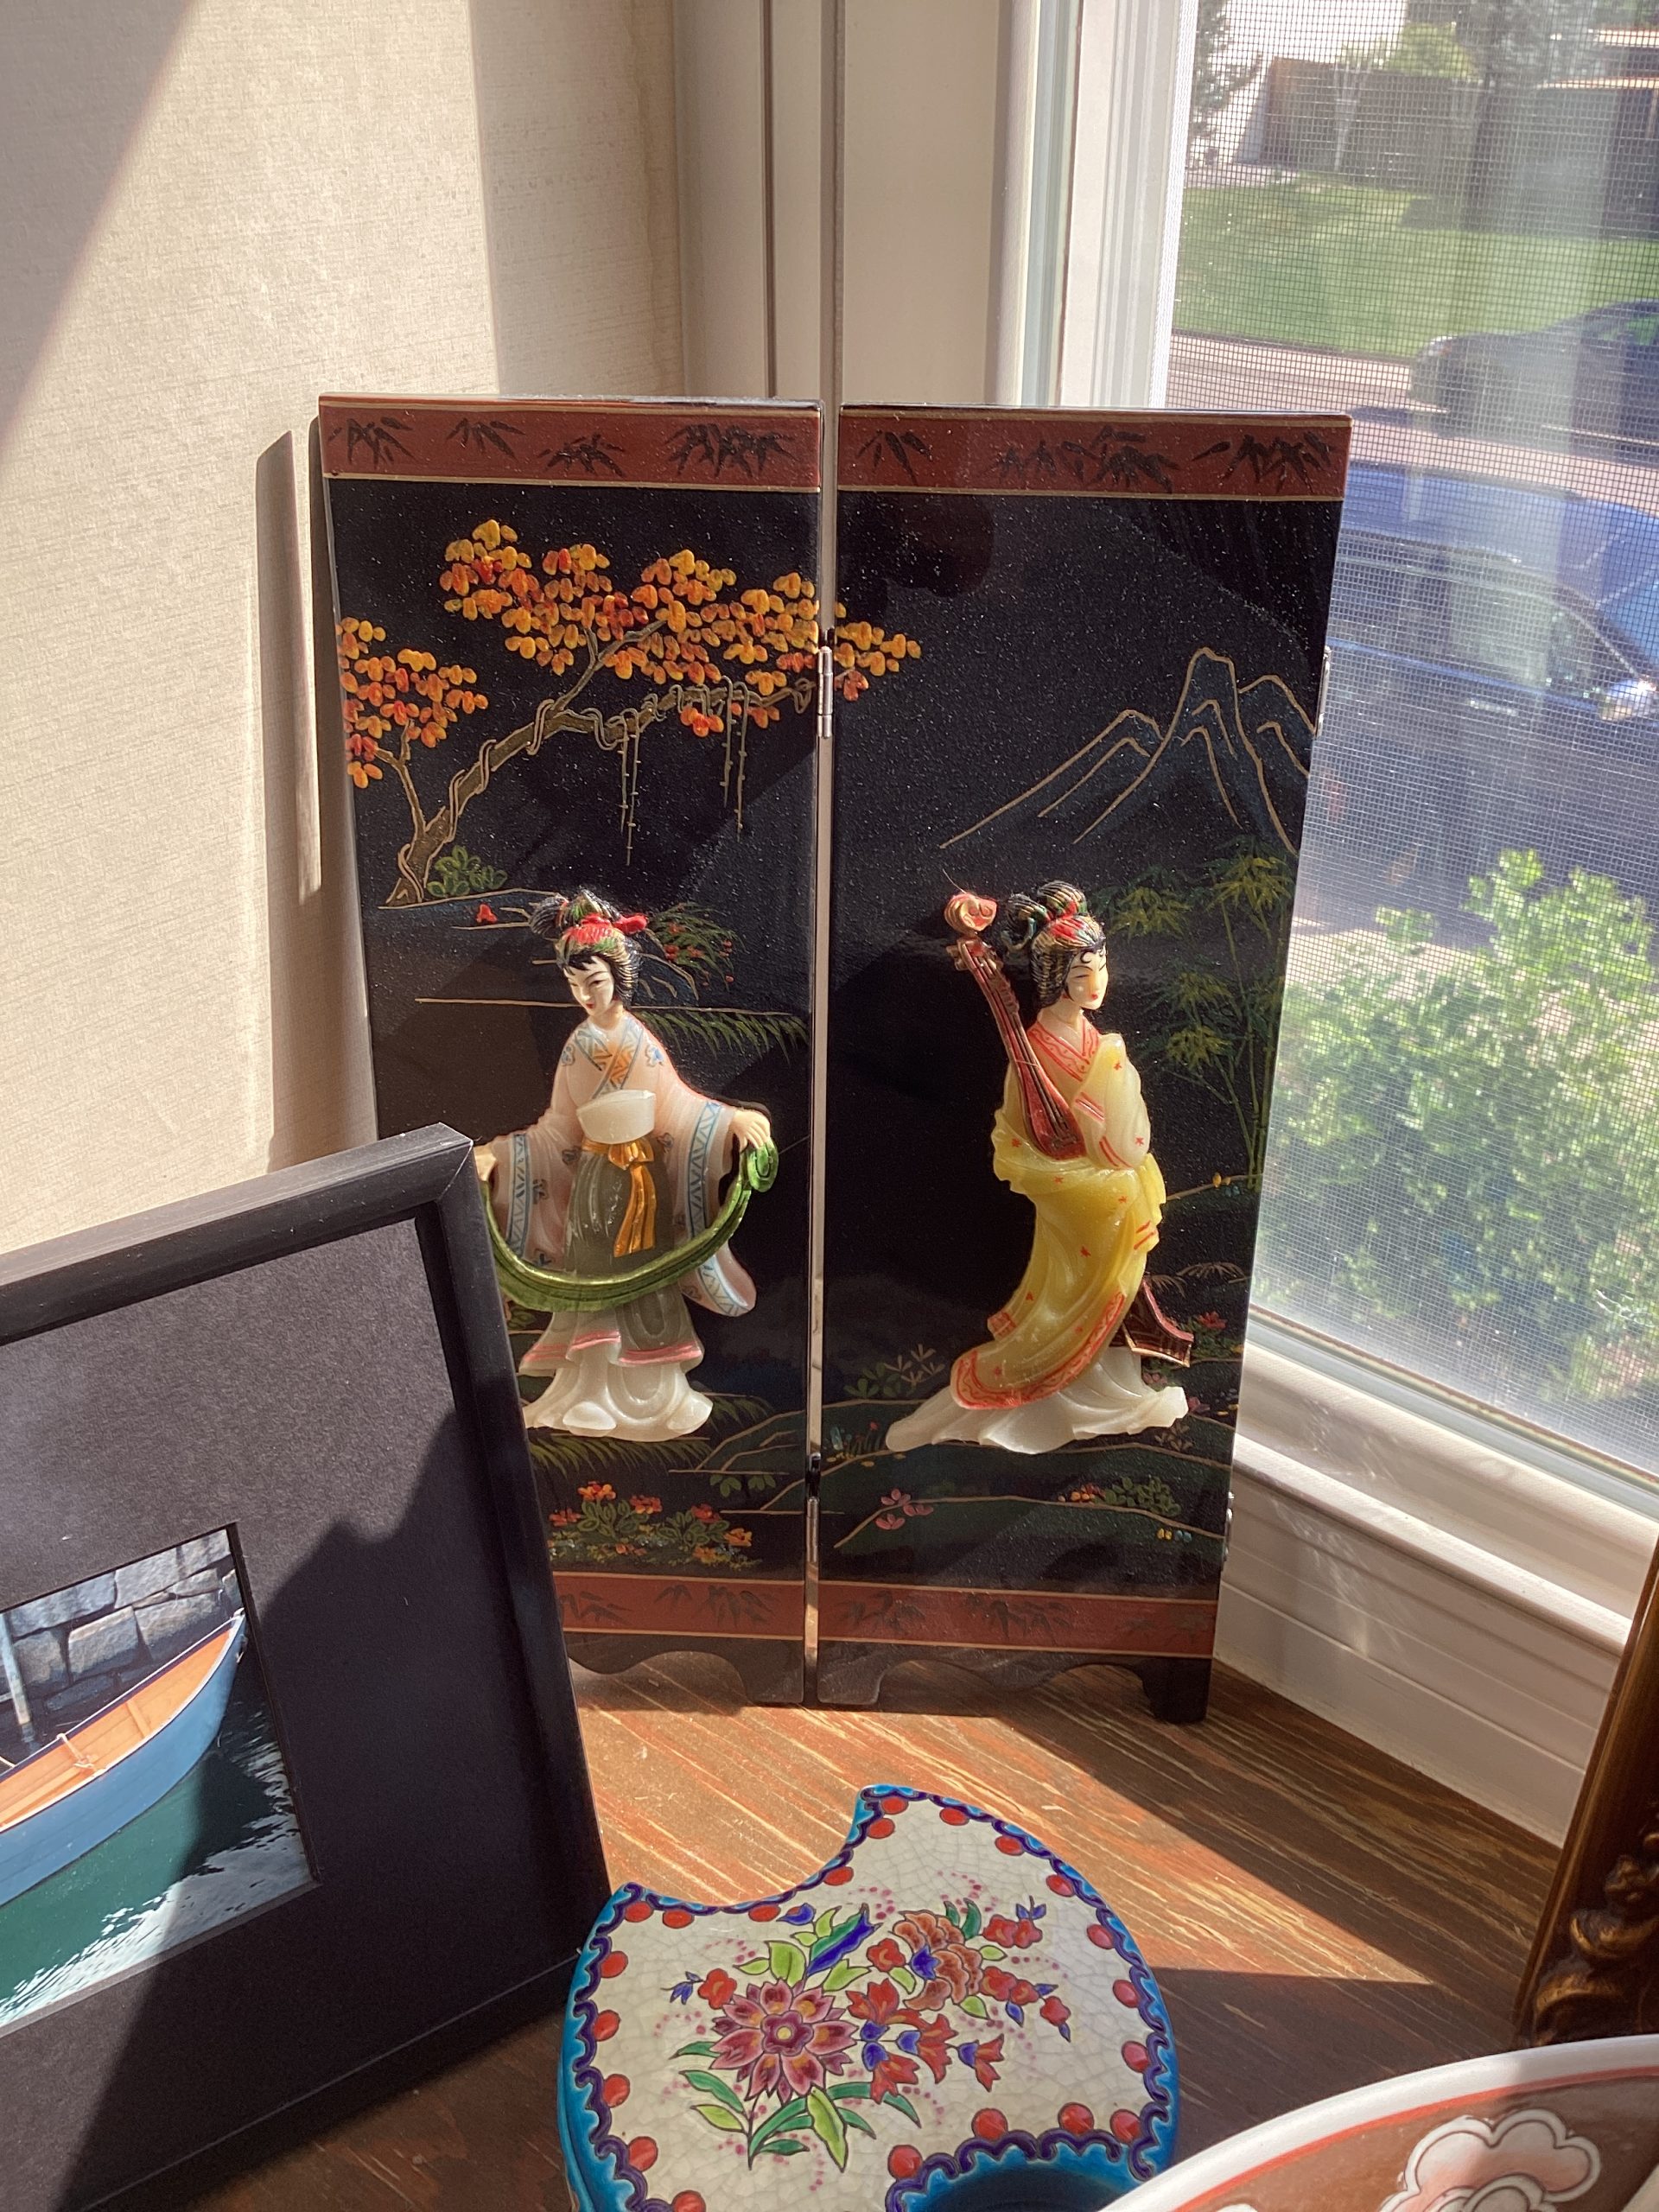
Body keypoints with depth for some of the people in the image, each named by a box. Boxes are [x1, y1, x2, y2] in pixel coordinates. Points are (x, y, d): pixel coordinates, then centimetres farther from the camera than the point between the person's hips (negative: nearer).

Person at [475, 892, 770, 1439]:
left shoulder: (641, 1041, -4)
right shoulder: (578, 1045, 1)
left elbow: (679, 1106, 0)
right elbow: (559, 1125, 4)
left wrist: (733, 1119, -16)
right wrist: (496, 1155, -3)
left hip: (644, 1177, -1)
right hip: (595, 1176, 1)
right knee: (595, 1277, 6)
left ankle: (650, 1389, 18)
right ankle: (594, 1388, 17)